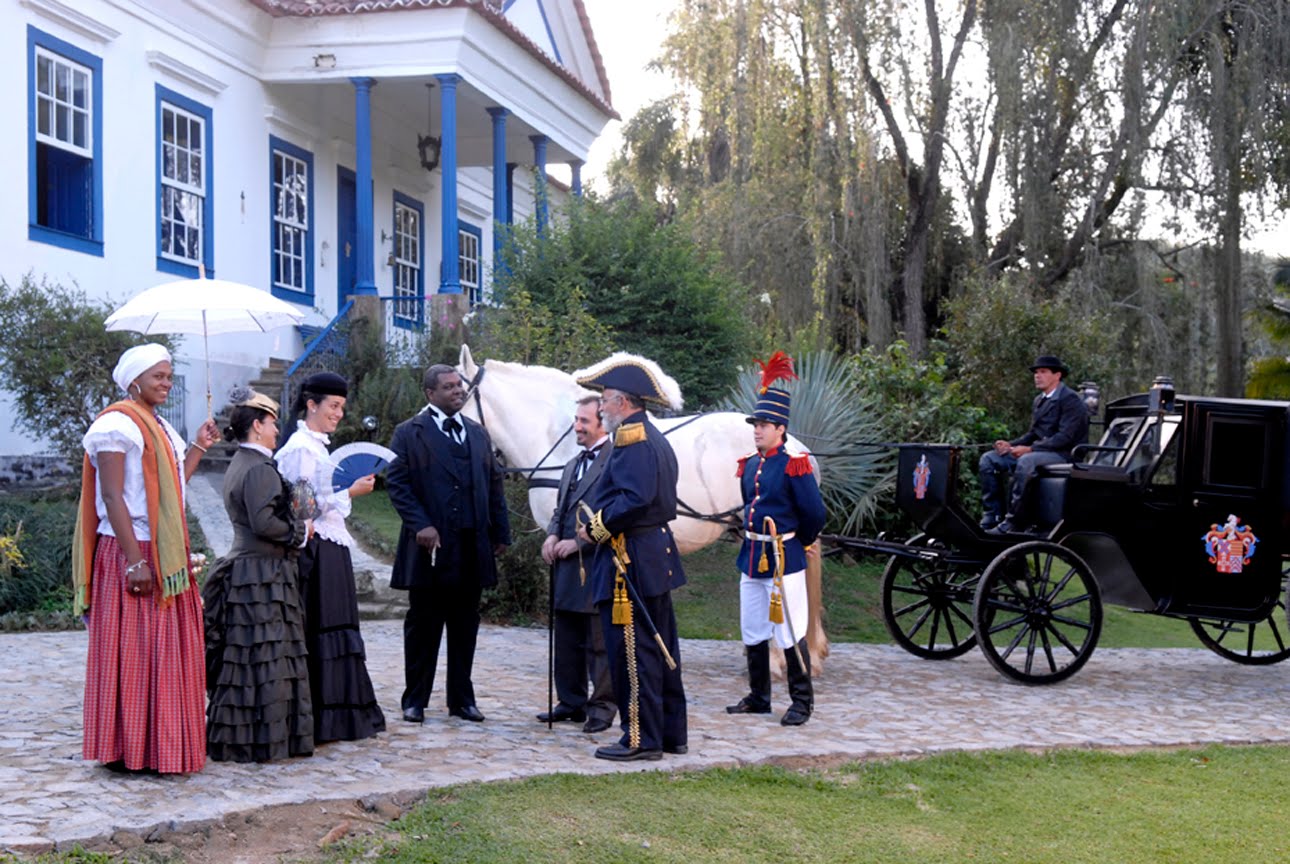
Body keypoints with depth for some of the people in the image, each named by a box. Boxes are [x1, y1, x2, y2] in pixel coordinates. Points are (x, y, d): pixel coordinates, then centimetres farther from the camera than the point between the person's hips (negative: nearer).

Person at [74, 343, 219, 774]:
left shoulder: (159, 426, 17)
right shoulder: (118, 423, -11)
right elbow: (112, 496, -17)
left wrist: (197, 448, 13)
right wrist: (134, 561, -22)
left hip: (165, 556, 9)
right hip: (130, 554, -9)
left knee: (165, 651, 11)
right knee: (132, 652, -4)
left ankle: (161, 745, 19)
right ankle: (131, 750, 3)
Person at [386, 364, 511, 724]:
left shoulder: (477, 433, 16)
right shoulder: (409, 433, 0)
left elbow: (494, 484, 17)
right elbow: (397, 483, -6)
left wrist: (501, 532, 11)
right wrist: (420, 525, -17)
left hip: (472, 547, 4)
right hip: (430, 546, -4)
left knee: (465, 627, 9)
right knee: (422, 626, 4)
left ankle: (461, 699, 17)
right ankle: (415, 700, 13)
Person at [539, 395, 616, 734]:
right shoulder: (573, 465, 19)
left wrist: (577, 543, -17)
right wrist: (552, 535, 2)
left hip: (596, 565, -9)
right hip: (567, 567, 9)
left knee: (599, 642, -1)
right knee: (567, 640, 14)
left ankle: (603, 706, 6)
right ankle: (572, 702, 23)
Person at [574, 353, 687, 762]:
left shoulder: (632, 439, -15)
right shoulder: (655, 438, 17)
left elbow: (635, 498, -27)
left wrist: (597, 528, -15)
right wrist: (601, 523, 11)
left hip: (631, 563, -11)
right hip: (658, 557, 11)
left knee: (633, 652, -4)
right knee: (660, 647, 14)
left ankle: (642, 739, 1)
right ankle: (671, 732, 22)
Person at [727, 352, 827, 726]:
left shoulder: (793, 465, -11)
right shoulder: (749, 464, 9)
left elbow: (815, 514, -10)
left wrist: (801, 543, 4)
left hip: (784, 561, -7)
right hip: (752, 558, 7)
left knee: (790, 636, -2)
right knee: (753, 635, 12)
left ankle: (802, 702, 7)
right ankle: (758, 698, 23)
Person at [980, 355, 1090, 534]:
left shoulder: (1070, 400, -9)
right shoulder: (1040, 400, 18)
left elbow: (1065, 437, -19)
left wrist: (1030, 449, -25)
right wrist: (1010, 445, -1)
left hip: (1063, 454, -9)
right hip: (1037, 451, 9)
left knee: (1026, 462, -38)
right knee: (989, 458, -4)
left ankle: (1013, 523, -33)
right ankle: (993, 517, -13)